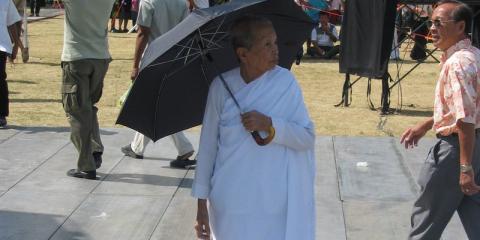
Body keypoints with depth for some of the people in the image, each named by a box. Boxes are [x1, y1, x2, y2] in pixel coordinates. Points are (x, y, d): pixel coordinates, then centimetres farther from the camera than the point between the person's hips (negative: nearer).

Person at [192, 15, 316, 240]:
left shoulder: (285, 82, -5)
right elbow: (207, 145, 0)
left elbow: (308, 138, -4)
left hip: (274, 204, 0)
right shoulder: (221, 86, -6)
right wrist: (201, 201, 2)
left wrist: (269, 125, -20)